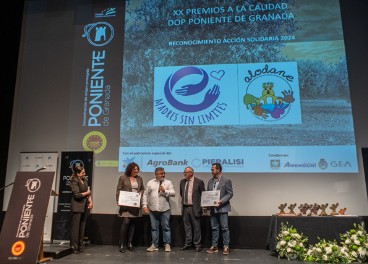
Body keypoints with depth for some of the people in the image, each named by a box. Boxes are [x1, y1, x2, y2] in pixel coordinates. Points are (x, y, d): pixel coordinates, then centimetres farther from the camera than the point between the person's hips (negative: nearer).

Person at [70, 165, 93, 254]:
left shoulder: (85, 179, 11)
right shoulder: (74, 181, -9)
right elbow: (77, 195, -15)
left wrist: (90, 201, 1)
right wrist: (87, 193, -2)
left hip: (85, 206, 6)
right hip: (77, 206, -6)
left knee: (82, 226, 10)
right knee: (76, 226, -2)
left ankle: (80, 246, 18)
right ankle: (74, 247, 6)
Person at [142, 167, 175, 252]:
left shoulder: (168, 182, 2)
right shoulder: (150, 183, 7)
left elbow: (173, 193, -7)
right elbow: (145, 194, 7)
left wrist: (165, 191, -21)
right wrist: (145, 205, 0)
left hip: (165, 209, -1)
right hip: (153, 209, 2)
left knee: (166, 227, 4)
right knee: (154, 227, 9)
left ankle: (167, 245, 14)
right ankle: (154, 245, 19)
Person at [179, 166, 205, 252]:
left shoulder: (199, 182, -8)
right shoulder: (182, 181, 8)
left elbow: (203, 194, -3)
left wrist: (200, 205, -3)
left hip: (194, 208, -5)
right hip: (185, 207, 5)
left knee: (196, 227, 3)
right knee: (187, 226, 12)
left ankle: (197, 245, 14)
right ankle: (187, 243, 23)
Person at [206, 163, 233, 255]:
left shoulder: (226, 180, -6)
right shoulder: (210, 181, 11)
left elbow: (230, 194, -9)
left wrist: (221, 201, -21)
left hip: (222, 208, -5)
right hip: (213, 208, 5)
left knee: (224, 228, 0)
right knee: (214, 228, 11)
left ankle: (226, 247, 9)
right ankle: (214, 246, 19)